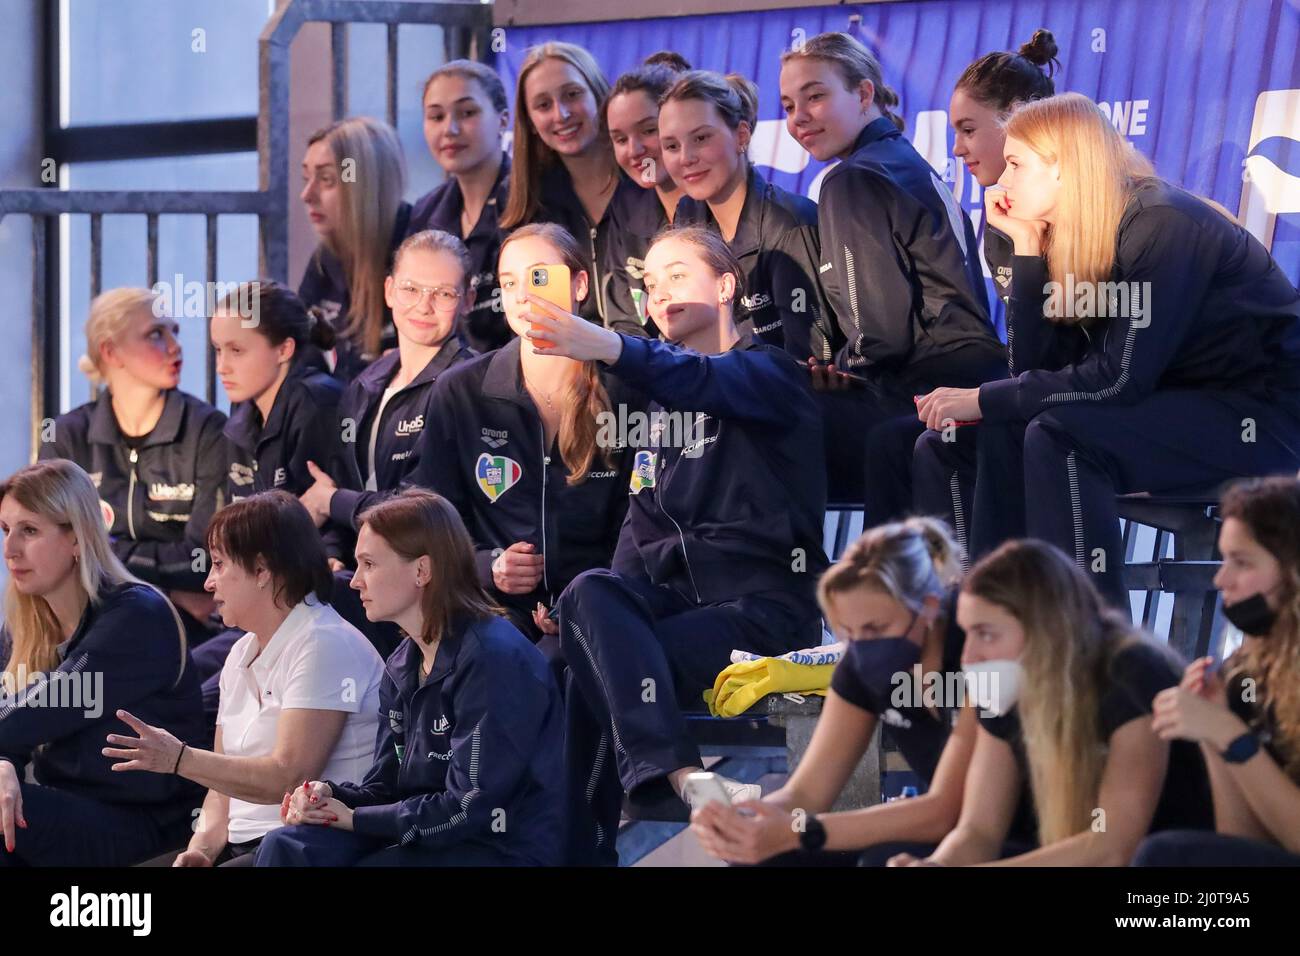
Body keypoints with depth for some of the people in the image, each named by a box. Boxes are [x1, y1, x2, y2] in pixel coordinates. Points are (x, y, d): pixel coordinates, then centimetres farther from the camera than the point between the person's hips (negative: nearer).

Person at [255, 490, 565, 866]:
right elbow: (386, 786, 14)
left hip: (505, 850, -9)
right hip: (423, 835, 9)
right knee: (283, 848, -13)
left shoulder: (492, 658, -17)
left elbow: (471, 806, -19)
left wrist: (355, 818, -12)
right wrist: (330, 795, -9)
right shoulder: (402, 667, 13)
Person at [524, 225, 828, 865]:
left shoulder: (767, 373, 0)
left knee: (601, 671, -27)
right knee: (590, 594, -27)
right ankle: (676, 776, -38)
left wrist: (608, 348, -45)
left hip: (763, 603, -6)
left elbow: (703, 381, -25)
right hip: (674, 591, 6)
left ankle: (585, 845, -22)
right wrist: (622, 595, -3)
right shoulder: (661, 397, 23)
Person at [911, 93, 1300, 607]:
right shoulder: (1080, 235, 6)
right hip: (1186, 406, 9)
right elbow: (1037, 361, 3)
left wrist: (984, 400, -19)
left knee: (1059, 437, -26)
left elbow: (1120, 379, -25)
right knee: (1004, 428, -4)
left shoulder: (1163, 227, -20)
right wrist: (1026, 245, -4)